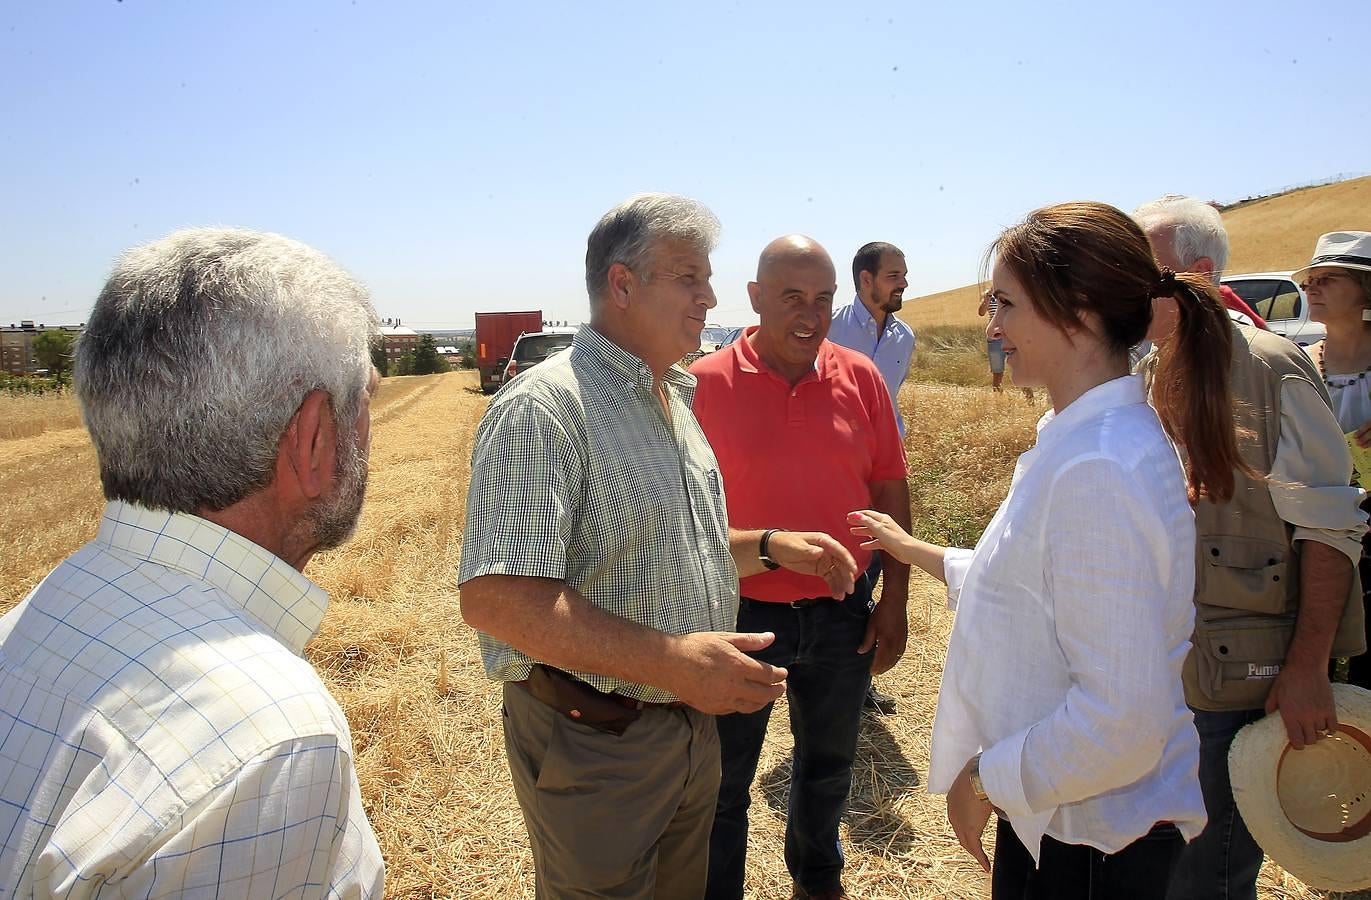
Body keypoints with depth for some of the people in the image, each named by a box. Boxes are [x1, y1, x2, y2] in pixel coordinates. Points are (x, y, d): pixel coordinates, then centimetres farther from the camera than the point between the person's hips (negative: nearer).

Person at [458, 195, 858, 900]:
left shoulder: (674, 399, 9)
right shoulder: (544, 406, -22)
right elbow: (495, 597, -30)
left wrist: (770, 546, 5)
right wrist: (671, 661, -31)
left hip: (694, 724, 8)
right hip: (594, 741, -8)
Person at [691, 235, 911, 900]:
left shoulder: (860, 378, -3)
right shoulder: (708, 383, -11)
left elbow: (890, 491, 3)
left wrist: (895, 599, 2)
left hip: (842, 618, 4)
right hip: (741, 617, -3)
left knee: (828, 764, 25)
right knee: (725, 782, 14)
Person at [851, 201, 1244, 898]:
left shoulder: (1100, 471, -29)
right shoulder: (1081, 439, 2)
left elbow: (1121, 718, -29)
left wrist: (986, 779, -16)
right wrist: (916, 551, 20)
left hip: (1089, 839, -8)